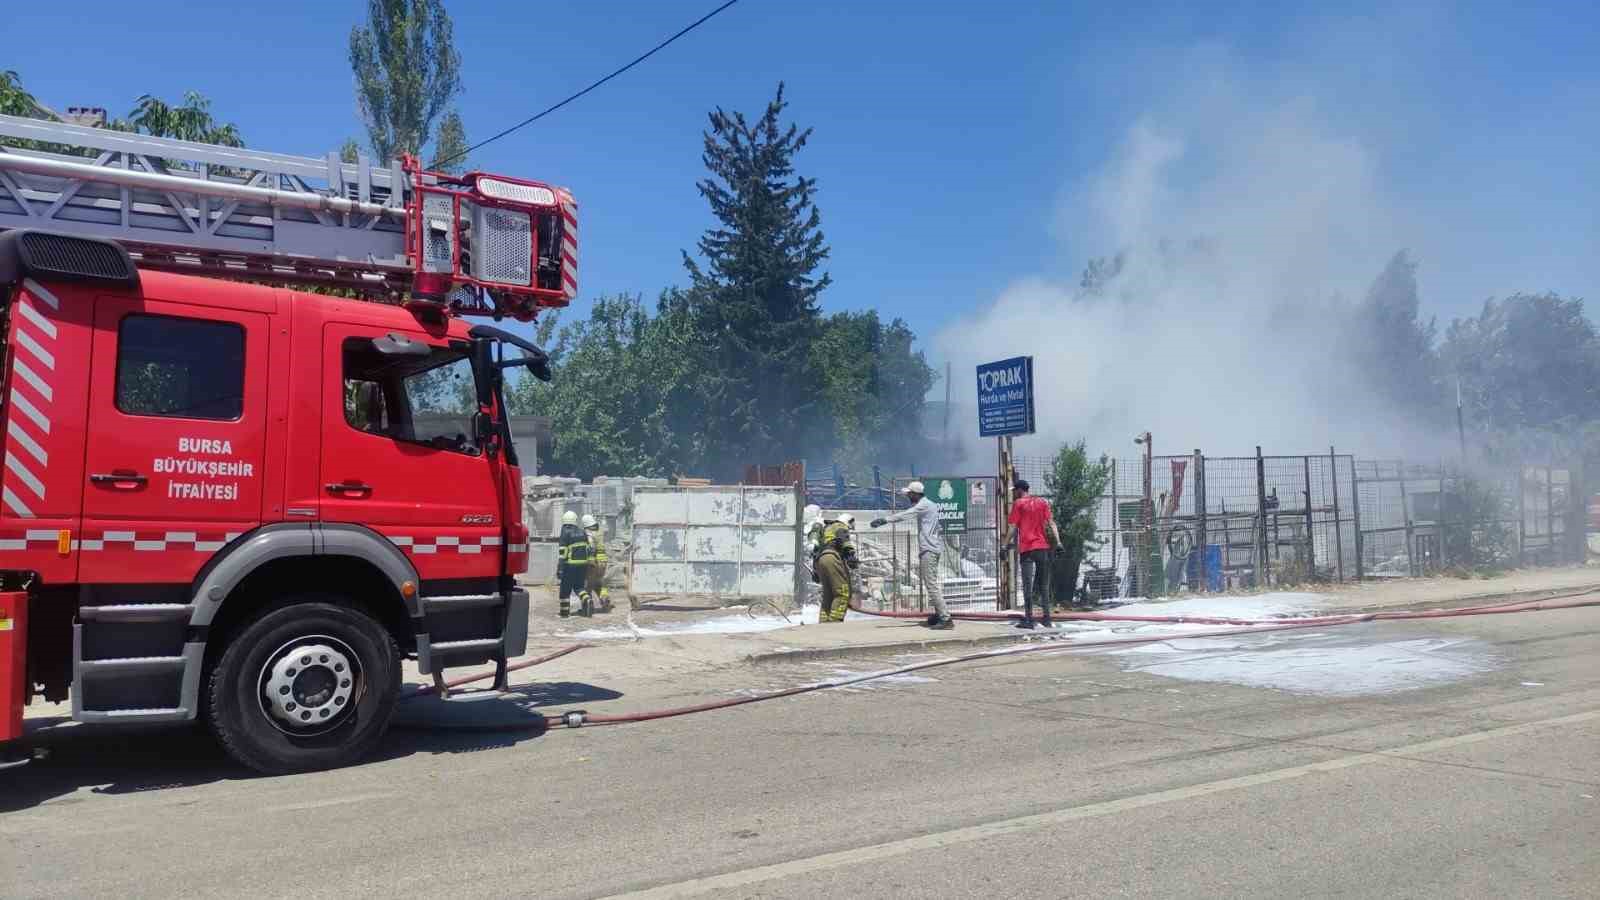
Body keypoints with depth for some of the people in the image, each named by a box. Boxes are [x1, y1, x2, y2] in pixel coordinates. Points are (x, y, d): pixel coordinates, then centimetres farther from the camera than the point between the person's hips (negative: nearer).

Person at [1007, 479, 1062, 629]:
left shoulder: (1018, 503, 0)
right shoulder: (1042, 502, 12)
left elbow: (1014, 527, -5)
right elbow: (1051, 523, 4)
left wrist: (1008, 543, 1)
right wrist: (1058, 541, -1)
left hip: (1026, 548, -4)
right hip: (1043, 547, 4)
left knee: (1027, 585, -2)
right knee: (1044, 584, 10)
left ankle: (1028, 619, -5)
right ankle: (1046, 618, 11)